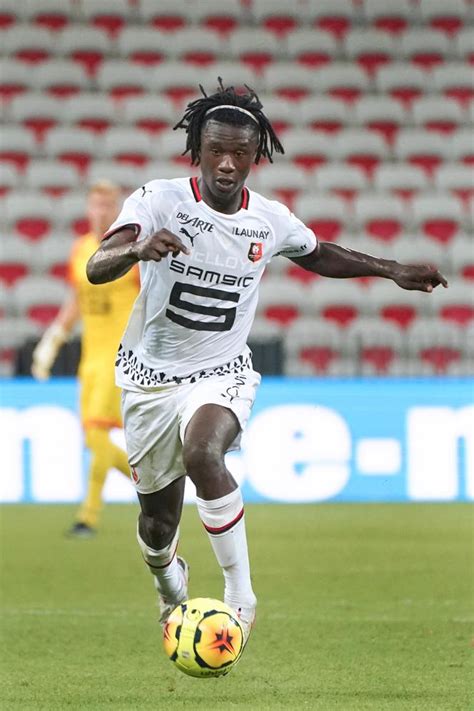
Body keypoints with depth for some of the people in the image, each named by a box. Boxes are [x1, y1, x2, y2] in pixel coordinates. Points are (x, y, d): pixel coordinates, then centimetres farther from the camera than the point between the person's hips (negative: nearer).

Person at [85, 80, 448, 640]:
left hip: (221, 374, 0)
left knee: (202, 453, -35)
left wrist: (394, 271, 14)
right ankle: (168, 581, 50)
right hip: (150, 378, 0)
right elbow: (96, 269, -31)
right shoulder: (159, 201, -16)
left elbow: (318, 256, 19)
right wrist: (137, 249, -52)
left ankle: (240, 595, -23)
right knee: (159, 522, 11)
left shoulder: (270, 221, -5)